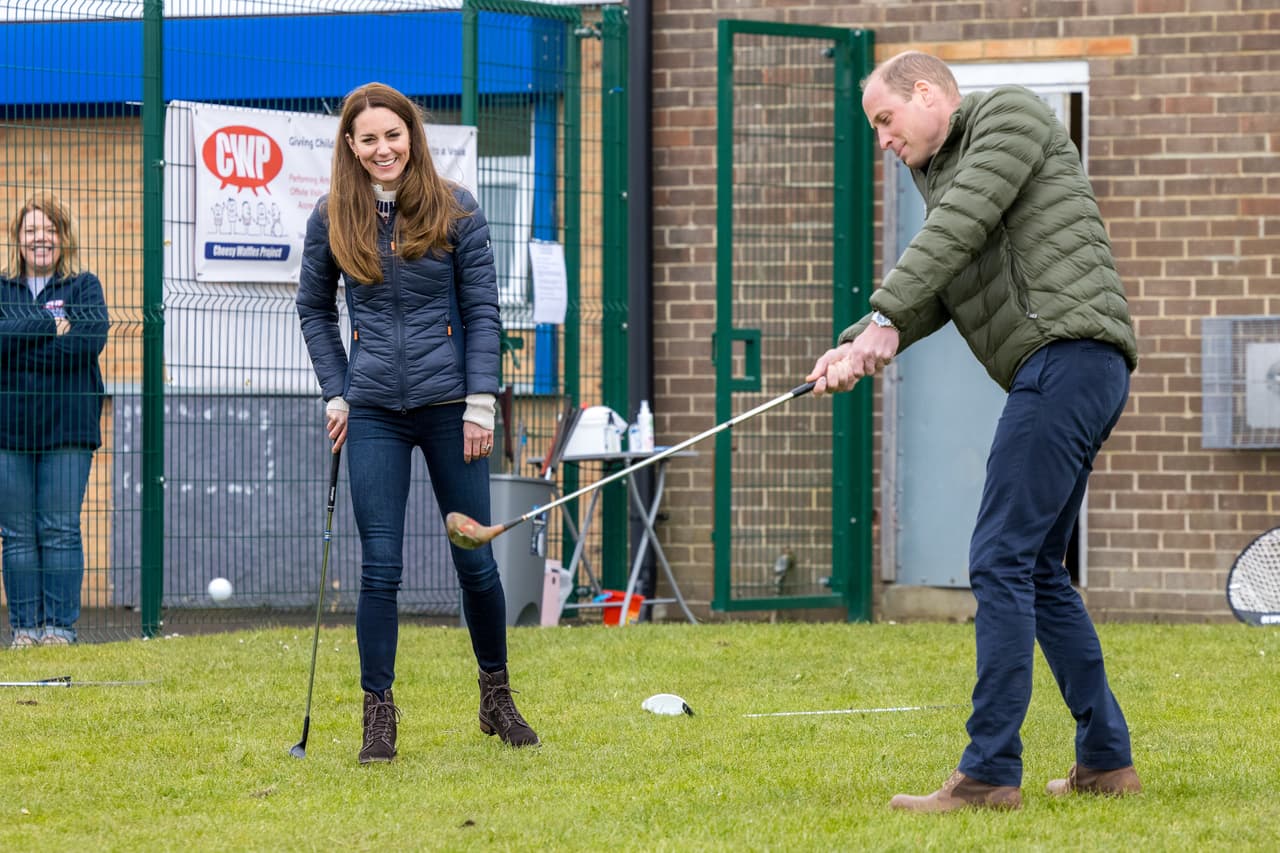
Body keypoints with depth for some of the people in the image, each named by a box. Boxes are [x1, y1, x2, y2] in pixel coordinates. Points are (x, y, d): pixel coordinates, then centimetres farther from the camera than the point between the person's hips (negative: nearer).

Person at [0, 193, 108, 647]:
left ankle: (61, 624, 1)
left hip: (67, 427, -2)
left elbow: (91, 338, -9)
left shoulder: (84, 287, 8)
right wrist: (51, 326, -12)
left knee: (60, 531, -3)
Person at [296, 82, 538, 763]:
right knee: (380, 569, -4)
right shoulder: (332, 219, 2)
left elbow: (482, 310, 0)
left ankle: (496, 697, 23)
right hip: (374, 412, 1)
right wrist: (335, 394, 6)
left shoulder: (456, 211, -2)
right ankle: (378, 713, 3)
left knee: (476, 560, 5)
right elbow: (313, 308, 14)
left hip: (447, 404, -1)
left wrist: (479, 405, -6)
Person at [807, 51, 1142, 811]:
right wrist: (858, 347, -3)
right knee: (1037, 569, 13)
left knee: (1003, 562, -13)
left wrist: (883, 319, -17)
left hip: (1069, 348, -10)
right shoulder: (944, 173, 28)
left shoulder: (1012, 114, 1)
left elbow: (958, 229, -12)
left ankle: (991, 773, -15)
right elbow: (935, 293, 15)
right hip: (1058, 373, 10)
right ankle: (1107, 761, 17)